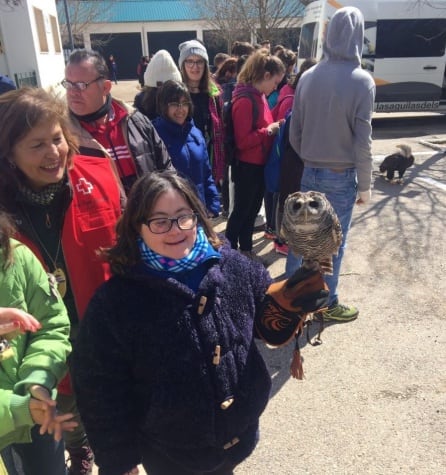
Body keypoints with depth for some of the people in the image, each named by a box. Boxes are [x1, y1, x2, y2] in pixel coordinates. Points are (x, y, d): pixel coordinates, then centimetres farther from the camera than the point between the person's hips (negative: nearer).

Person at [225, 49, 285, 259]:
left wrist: (273, 127, 2)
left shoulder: (259, 96, 8)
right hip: (247, 166, -9)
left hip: (260, 164, 9)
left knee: (253, 209, 18)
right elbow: (242, 141, -24)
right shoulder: (244, 100, -21)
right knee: (241, 211, 4)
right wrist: (268, 131, -17)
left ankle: (246, 249, 33)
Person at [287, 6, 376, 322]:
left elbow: (294, 132, 5)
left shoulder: (308, 78, 0)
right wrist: (365, 184, -2)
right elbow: (362, 141, -12)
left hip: (309, 173, 4)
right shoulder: (361, 80, -12)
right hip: (342, 176, -4)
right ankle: (328, 304, 22)